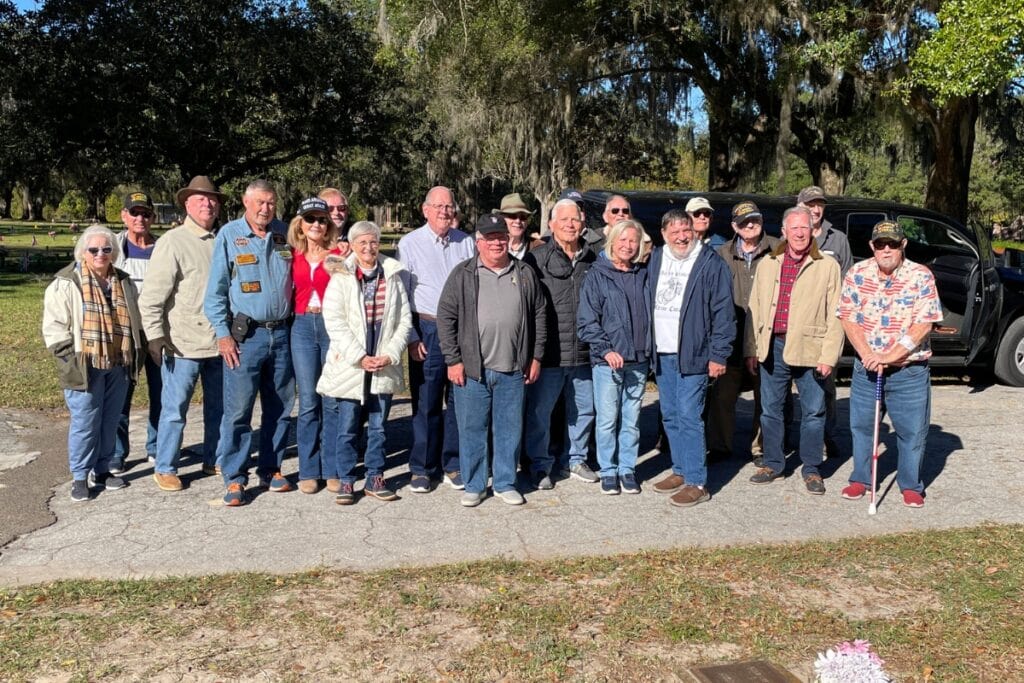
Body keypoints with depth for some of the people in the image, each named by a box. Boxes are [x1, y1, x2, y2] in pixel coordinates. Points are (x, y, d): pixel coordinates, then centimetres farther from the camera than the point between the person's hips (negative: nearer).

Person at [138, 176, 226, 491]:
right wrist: (155, 337, -15)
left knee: (219, 406, 15)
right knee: (175, 409, 2)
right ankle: (165, 468, 15)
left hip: (220, 342, 5)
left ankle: (214, 460, 30)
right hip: (184, 344, -5)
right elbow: (152, 296, -9)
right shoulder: (172, 242, -6)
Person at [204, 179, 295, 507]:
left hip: (281, 333, 4)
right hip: (245, 335, -4)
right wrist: (223, 333, -7)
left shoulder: (285, 234, 9)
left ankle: (270, 470, 23)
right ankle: (235, 479, 5)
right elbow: (216, 289, 0)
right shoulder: (229, 235, 1)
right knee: (238, 410, -5)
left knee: (280, 408, 10)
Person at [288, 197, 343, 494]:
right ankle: (309, 471, 13)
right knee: (308, 402, 3)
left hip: (333, 326, -1)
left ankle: (332, 469, 12)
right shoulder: (293, 256, 9)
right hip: (303, 327, 2)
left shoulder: (339, 254, 2)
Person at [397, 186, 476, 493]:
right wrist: (411, 338, -5)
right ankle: (422, 469, 14)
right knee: (426, 403, 1)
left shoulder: (466, 243, 8)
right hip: (428, 330, -2)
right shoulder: (409, 244, 1)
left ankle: (454, 465, 19)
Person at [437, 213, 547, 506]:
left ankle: (505, 483, 24)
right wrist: (453, 360, -7)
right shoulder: (463, 274, 0)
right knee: (472, 429, 6)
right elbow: (446, 317, -2)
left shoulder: (525, 274, 8)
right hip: (471, 369, -2)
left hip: (513, 371, 2)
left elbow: (539, 315, 13)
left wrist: (536, 356, 8)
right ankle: (473, 485, 20)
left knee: (510, 429, 10)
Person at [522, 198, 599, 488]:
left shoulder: (592, 260, 9)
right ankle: (540, 465, 21)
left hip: (584, 354, 4)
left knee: (584, 409, 15)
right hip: (549, 353, -4)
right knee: (539, 411, 4)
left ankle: (576, 460, 33)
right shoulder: (537, 258, -4)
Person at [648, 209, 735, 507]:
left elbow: (724, 312, -8)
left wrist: (718, 355, -12)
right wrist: (647, 348, 11)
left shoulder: (711, 264, -7)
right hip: (661, 353, 6)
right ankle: (680, 471, 26)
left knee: (688, 416, -8)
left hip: (693, 355, -6)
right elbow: (646, 302, 16)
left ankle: (697, 483, -1)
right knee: (670, 415, 13)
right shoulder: (655, 260, 10)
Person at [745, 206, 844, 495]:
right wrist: (751, 349, 7)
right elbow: (754, 309, 12)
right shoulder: (767, 264, 11)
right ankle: (773, 464, 24)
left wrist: (829, 356, -10)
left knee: (813, 411, 4)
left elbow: (835, 315, -3)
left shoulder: (827, 266, 1)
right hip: (772, 346, 3)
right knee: (770, 409, 10)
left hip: (809, 349, -3)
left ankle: (811, 469, 18)